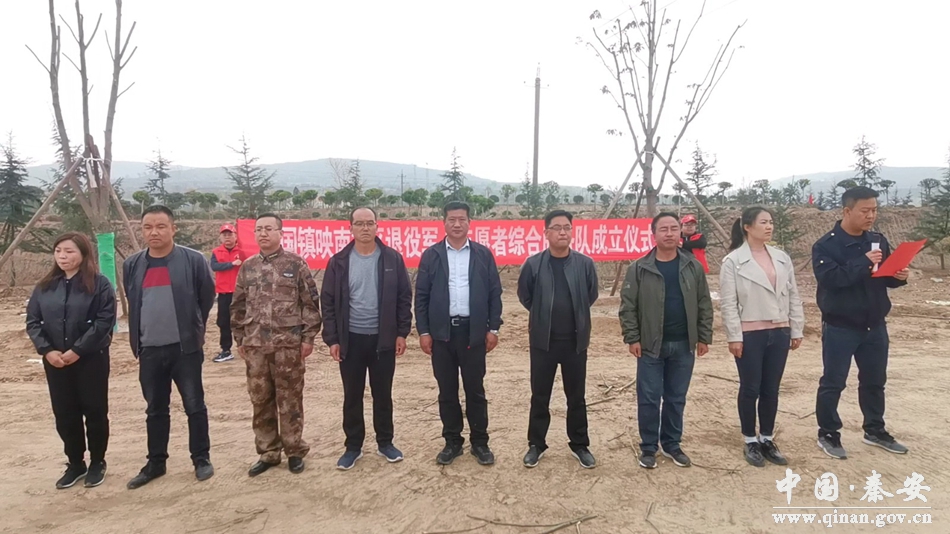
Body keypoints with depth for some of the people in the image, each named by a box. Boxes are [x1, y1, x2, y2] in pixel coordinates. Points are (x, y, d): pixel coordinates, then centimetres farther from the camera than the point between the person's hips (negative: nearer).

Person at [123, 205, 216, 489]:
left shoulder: (193, 260, -8)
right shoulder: (132, 265, 5)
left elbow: (206, 298, 3)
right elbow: (133, 304, 18)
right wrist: (138, 340, 17)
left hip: (185, 348, -4)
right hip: (149, 350, 4)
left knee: (194, 405, 5)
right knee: (155, 409, 15)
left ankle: (201, 458, 20)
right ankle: (155, 462, 28)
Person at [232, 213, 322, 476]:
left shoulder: (296, 264, -3)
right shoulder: (247, 267, 9)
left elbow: (311, 303, -3)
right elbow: (238, 306, 14)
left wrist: (308, 337, -6)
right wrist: (240, 339, 11)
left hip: (289, 344, -4)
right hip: (255, 345, 4)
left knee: (290, 399, 5)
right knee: (260, 400, 11)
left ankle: (294, 451, 20)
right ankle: (268, 452, 25)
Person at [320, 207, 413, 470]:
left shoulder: (392, 258, -2)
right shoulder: (339, 262, -2)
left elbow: (404, 297, 0)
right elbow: (328, 302, -1)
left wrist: (402, 332, -4)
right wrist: (332, 339, -5)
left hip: (383, 338, 0)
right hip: (351, 339, 0)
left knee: (383, 394, 12)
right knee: (352, 395, 10)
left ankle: (385, 442, 27)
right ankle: (353, 446, 24)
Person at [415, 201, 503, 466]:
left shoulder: (483, 254, 3)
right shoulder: (431, 255, 3)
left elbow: (494, 293, 3)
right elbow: (421, 296, 2)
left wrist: (493, 328, -2)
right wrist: (423, 331, -3)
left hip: (473, 332, -1)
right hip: (441, 332, 1)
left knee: (475, 390, 6)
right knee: (447, 391, 9)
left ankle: (480, 442, 20)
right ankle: (452, 442, 22)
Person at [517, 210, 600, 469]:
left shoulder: (585, 264, -5)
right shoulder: (533, 264, -7)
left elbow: (592, 294, 10)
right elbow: (524, 295, 7)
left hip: (575, 341, 1)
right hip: (543, 341, 0)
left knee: (576, 396, 12)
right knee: (540, 396, 10)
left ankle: (580, 444, 28)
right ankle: (536, 444, 25)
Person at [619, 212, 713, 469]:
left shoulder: (693, 267, 2)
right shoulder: (639, 269, -6)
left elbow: (704, 304, 6)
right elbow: (627, 306, -5)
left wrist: (704, 336, 3)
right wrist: (632, 338, -9)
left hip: (684, 345, 3)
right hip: (650, 346, -2)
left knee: (676, 398, 13)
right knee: (649, 399, 4)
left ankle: (671, 444, 28)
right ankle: (648, 447, 18)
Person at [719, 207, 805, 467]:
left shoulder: (782, 258, 8)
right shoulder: (733, 261, -7)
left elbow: (793, 297, 11)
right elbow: (728, 303, -9)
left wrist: (797, 329, 7)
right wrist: (734, 337, -13)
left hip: (779, 333, 5)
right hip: (750, 335, -4)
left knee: (771, 389, 12)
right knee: (750, 389, 5)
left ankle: (767, 440, 25)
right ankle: (750, 441, 19)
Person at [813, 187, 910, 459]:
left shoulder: (878, 240, 6)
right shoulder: (826, 245, -13)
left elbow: (887, 275, 12)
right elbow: (829, 278, -26)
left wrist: (899, 276, -9)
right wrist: (864, 263, -30)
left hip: (875, 326, 6)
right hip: (840, 328, -6)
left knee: (874, 381, 18)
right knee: (833, 383, 3)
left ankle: (875, 431, 34)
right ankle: (827, 434, 16)